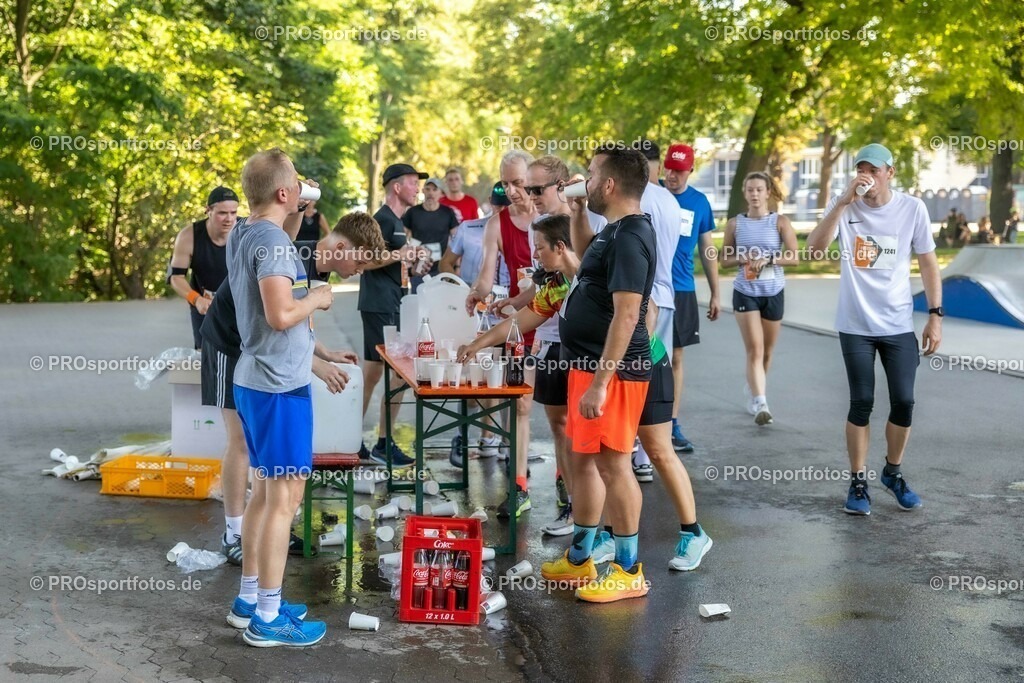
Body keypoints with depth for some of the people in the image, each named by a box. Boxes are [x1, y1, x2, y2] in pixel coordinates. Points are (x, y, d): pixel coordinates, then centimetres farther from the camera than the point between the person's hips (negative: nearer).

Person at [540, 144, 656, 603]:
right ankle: (579, 558, 28)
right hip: (588, 363, 11)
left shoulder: (630, 238, -19)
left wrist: (600, 383, -26)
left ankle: (629, 572, 9)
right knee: (584, 458, 16)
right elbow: (586, 260, 34)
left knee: (612, 464, -3)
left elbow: (626, 315, -25)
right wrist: (577, 214, 19)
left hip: (612, 370, -11)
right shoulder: (615, 231, 12)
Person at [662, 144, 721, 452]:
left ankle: (672, 425, 18)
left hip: (682, 290, 3)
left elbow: (707, 250, 13)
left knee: (675, 357, 10)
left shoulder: (700, 202, 7)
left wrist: (715, 294, 12)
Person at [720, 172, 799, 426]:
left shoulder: (780, 222, 0)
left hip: (774, 293, 1)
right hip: (745, 293, -1)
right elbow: (725, 261, 7)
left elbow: (794, 257, -6)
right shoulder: (735, 224, 3)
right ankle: (761, 403, -19)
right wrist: (744, 258, -13)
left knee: (766, 351, 13)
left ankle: (752, 392, 36)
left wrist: (768, 258, -20)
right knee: (754, 350, -12)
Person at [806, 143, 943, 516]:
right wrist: (844, 202, -26)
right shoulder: (844, 206, -5)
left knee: (904, 401, 3)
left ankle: (893, 473, 25)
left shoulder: (912, 208, -3)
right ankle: (858, 482, 15)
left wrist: (935, 316, -1)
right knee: (862, 403, 0)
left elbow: (928, 263, 3)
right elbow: (815, 248, -20)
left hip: (899, 325, 1)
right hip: (856, 325, -1)